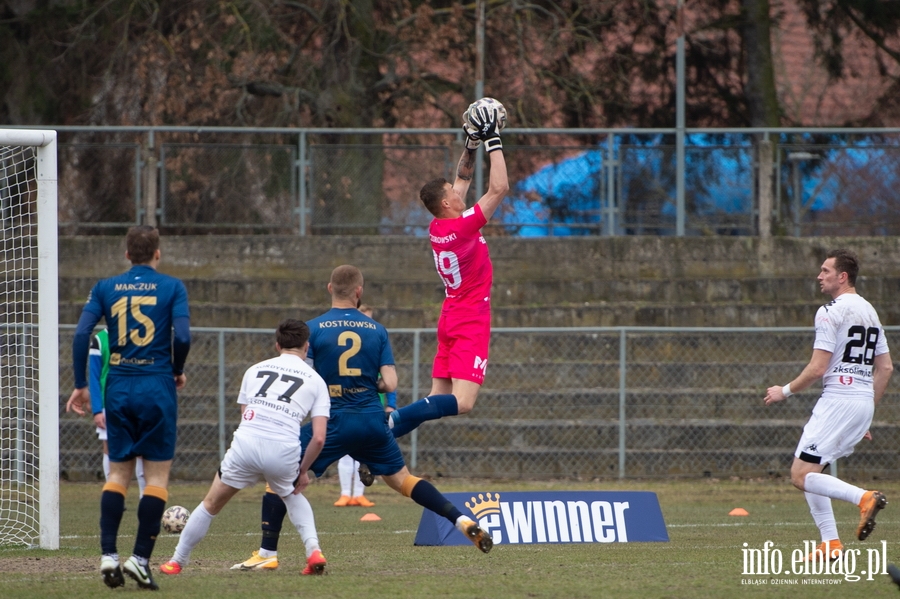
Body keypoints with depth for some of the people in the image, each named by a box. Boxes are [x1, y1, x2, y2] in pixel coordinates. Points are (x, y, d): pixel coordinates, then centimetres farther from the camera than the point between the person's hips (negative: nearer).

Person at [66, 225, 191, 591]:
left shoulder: (105, 289, 7)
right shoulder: (171, 288, 0)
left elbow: (82, 334, -4)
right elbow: (182, 337, -11)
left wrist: (80, 386, 3)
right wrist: (178, 372, 8)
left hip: (118, 389, 3)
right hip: (157, 389, -3)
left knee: (118, 473, 11)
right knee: (157, 475, 2)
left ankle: (108, 554, -1)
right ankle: (140, 558, -6)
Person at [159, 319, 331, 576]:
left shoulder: (255, 370, 21)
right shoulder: (315, 381, 14)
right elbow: (318, 438, 7)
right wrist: (303, 470, 20)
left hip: (245, 443, 0)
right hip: (284, 450, 0)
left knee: (211, 504, 19)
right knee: (293, 495, 32)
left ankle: (177, 561, 27)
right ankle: (313, 550, 15)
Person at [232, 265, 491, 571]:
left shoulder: (313, 328, -4)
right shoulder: (377, 330, 4)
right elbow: (389, 383, -1)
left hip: (333, 422, -3)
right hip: (372, 421, 3)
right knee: (402, 479, 21)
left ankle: (267, 554, 1)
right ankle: (463, 521, 10)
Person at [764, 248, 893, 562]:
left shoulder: (830, 312, -10)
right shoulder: (869, 311, 17)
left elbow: (817, 368, -15)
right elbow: (885, 368, 19)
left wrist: (785, 391, 0)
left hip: (838, 400, -9)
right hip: (864, 401, 9)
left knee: (801, 475, -8)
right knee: (809, 470, 18)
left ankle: (864, 498, -26)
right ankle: (830, 543, 9)